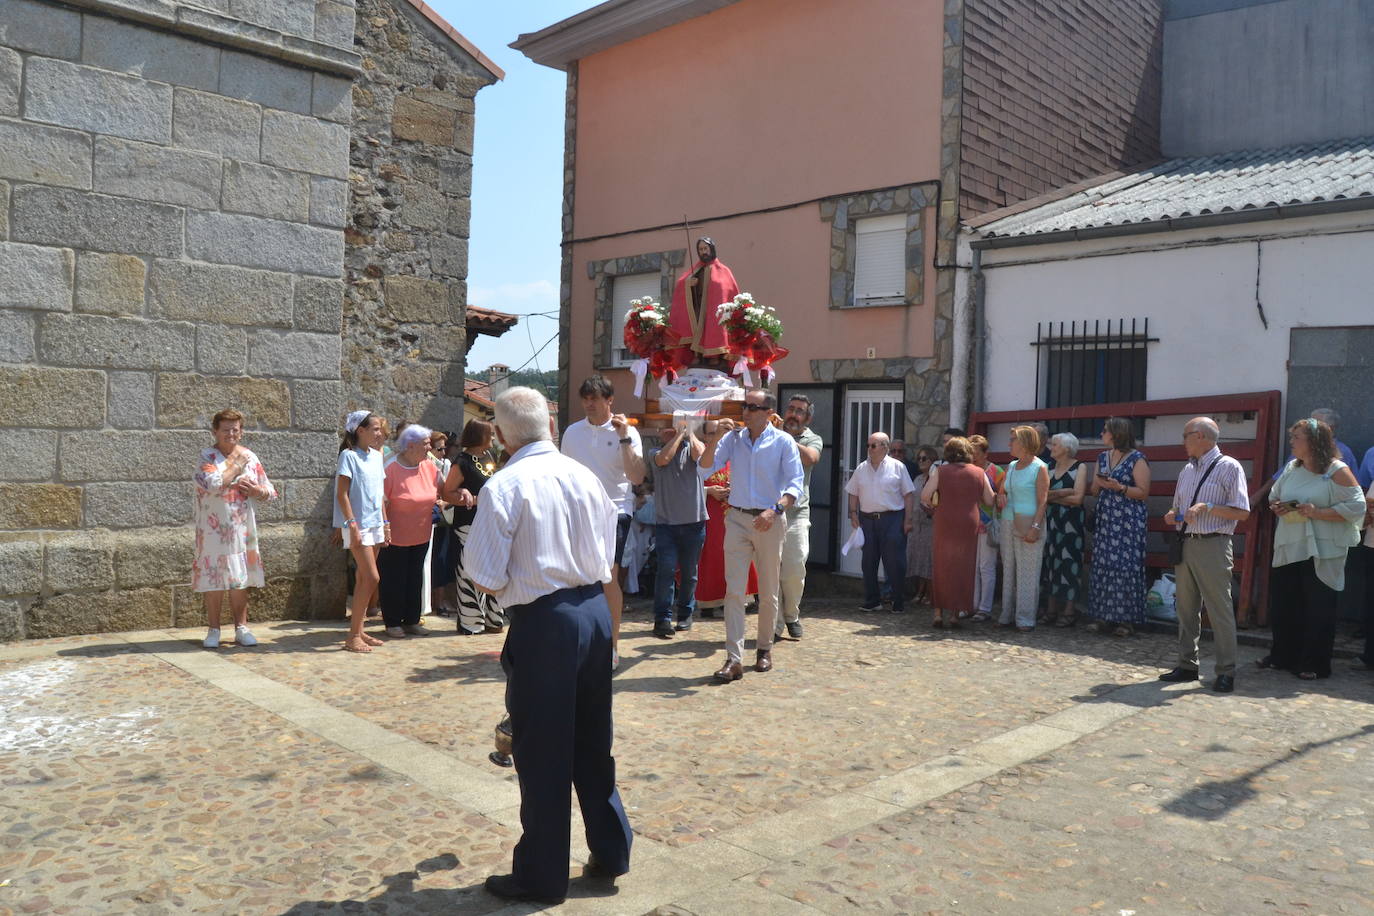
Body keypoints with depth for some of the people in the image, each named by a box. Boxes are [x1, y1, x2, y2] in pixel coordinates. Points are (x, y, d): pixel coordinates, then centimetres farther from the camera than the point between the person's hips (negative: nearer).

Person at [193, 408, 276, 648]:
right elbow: (214, 484, -23)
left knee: (240, 579, 8)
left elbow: (269, 492, 11)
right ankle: (213, 629, 13)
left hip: (242, 528, 3)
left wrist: (255, 490, -10)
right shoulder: (207, 456, -4)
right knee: (214, 580, 2)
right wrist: (237, 463, -12)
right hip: (214, 529, -3)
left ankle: (241, 628, 16)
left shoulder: (250, 457, 7)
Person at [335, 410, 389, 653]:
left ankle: (358, 631, 17)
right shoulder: (349, 455, -9)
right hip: (359, 524, -7)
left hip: (375, 523, 7)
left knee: (364, 578, 10)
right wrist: (352, 524, -19)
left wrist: (385, 524, 13)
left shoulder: (377, 456, 12)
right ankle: (353, 636, -3)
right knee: (372, 577, -11)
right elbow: (342, 494, -13)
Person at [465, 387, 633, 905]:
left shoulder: (504, 487, -14)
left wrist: (500, 582, 7)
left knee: (540, 752, 8)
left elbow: (486, 579, -13)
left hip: (542, 623, -6)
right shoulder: (586, 477, 3)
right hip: (595, 610, 6)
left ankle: (542, 877, 22)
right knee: (592, 742, 20)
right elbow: (606, 558, 10)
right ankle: (611, 851, 32)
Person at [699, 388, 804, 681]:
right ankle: (734, 659, -6)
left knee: (768, 592, 10)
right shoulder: (732, 438, 4)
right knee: (734, 591, -5)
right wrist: (714, 440, -15)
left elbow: (795, 484, -10)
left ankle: (764, 648, 28)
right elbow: (705, 468, -1)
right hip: (737, 519, 2)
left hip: (769, 521, -1)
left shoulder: (783, 442, -5)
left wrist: (775, 510, -25)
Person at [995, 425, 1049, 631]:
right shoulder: (1011, 466, 15)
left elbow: (1042, 501, -11)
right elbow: (1001, 491, 23)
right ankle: (1008, 614, 15)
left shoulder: (1039, 468, -5)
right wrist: (1000, 497, -1)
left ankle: (1025, 618, 1)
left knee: (1027, 571, -3)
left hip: (1028, 524, -7)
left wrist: (1035, 526, -20)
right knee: (1008, 570, 9)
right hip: (1008, 523, 7)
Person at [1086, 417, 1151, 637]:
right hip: (1105, 519, 6)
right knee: (1102, 566, 3)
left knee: (1125, 566, -7)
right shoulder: (1103, 457, 15)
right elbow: (1094, 491, 18)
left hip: (1128, 521, -6)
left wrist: (1119, 487, -18)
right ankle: (1102, 615, 8)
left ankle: (1126, 619, 0)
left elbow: (1144, 492, -8)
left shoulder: (1137, 460, -5)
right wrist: (1098, 484, -4)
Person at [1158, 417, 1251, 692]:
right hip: (1185, 544, 8)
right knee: (1186, 608, 13)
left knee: (1219, 610, -4)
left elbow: (1242, 512, -10)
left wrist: (1207, 507, -20)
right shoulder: (1187, 470, 16)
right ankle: (1187, 665, 23)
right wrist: (1172, 515, 4)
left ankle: (1226, 672, 4)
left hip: (1212, 546, -7)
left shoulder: (1229, 467, -6)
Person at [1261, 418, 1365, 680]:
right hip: (1289, 548, 6)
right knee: (1282, 604, 11)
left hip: (1321, 552, -6)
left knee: (1319, 609, 2)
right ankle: (1282, 656, 26)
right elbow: (1274, 495, 21)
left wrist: (1318, 513, -21)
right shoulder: (1291, 468, 10)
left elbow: (1356, 507, -14)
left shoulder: (1337, 471, -10)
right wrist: (1276, 506, -1)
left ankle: (1315, 664, 13)